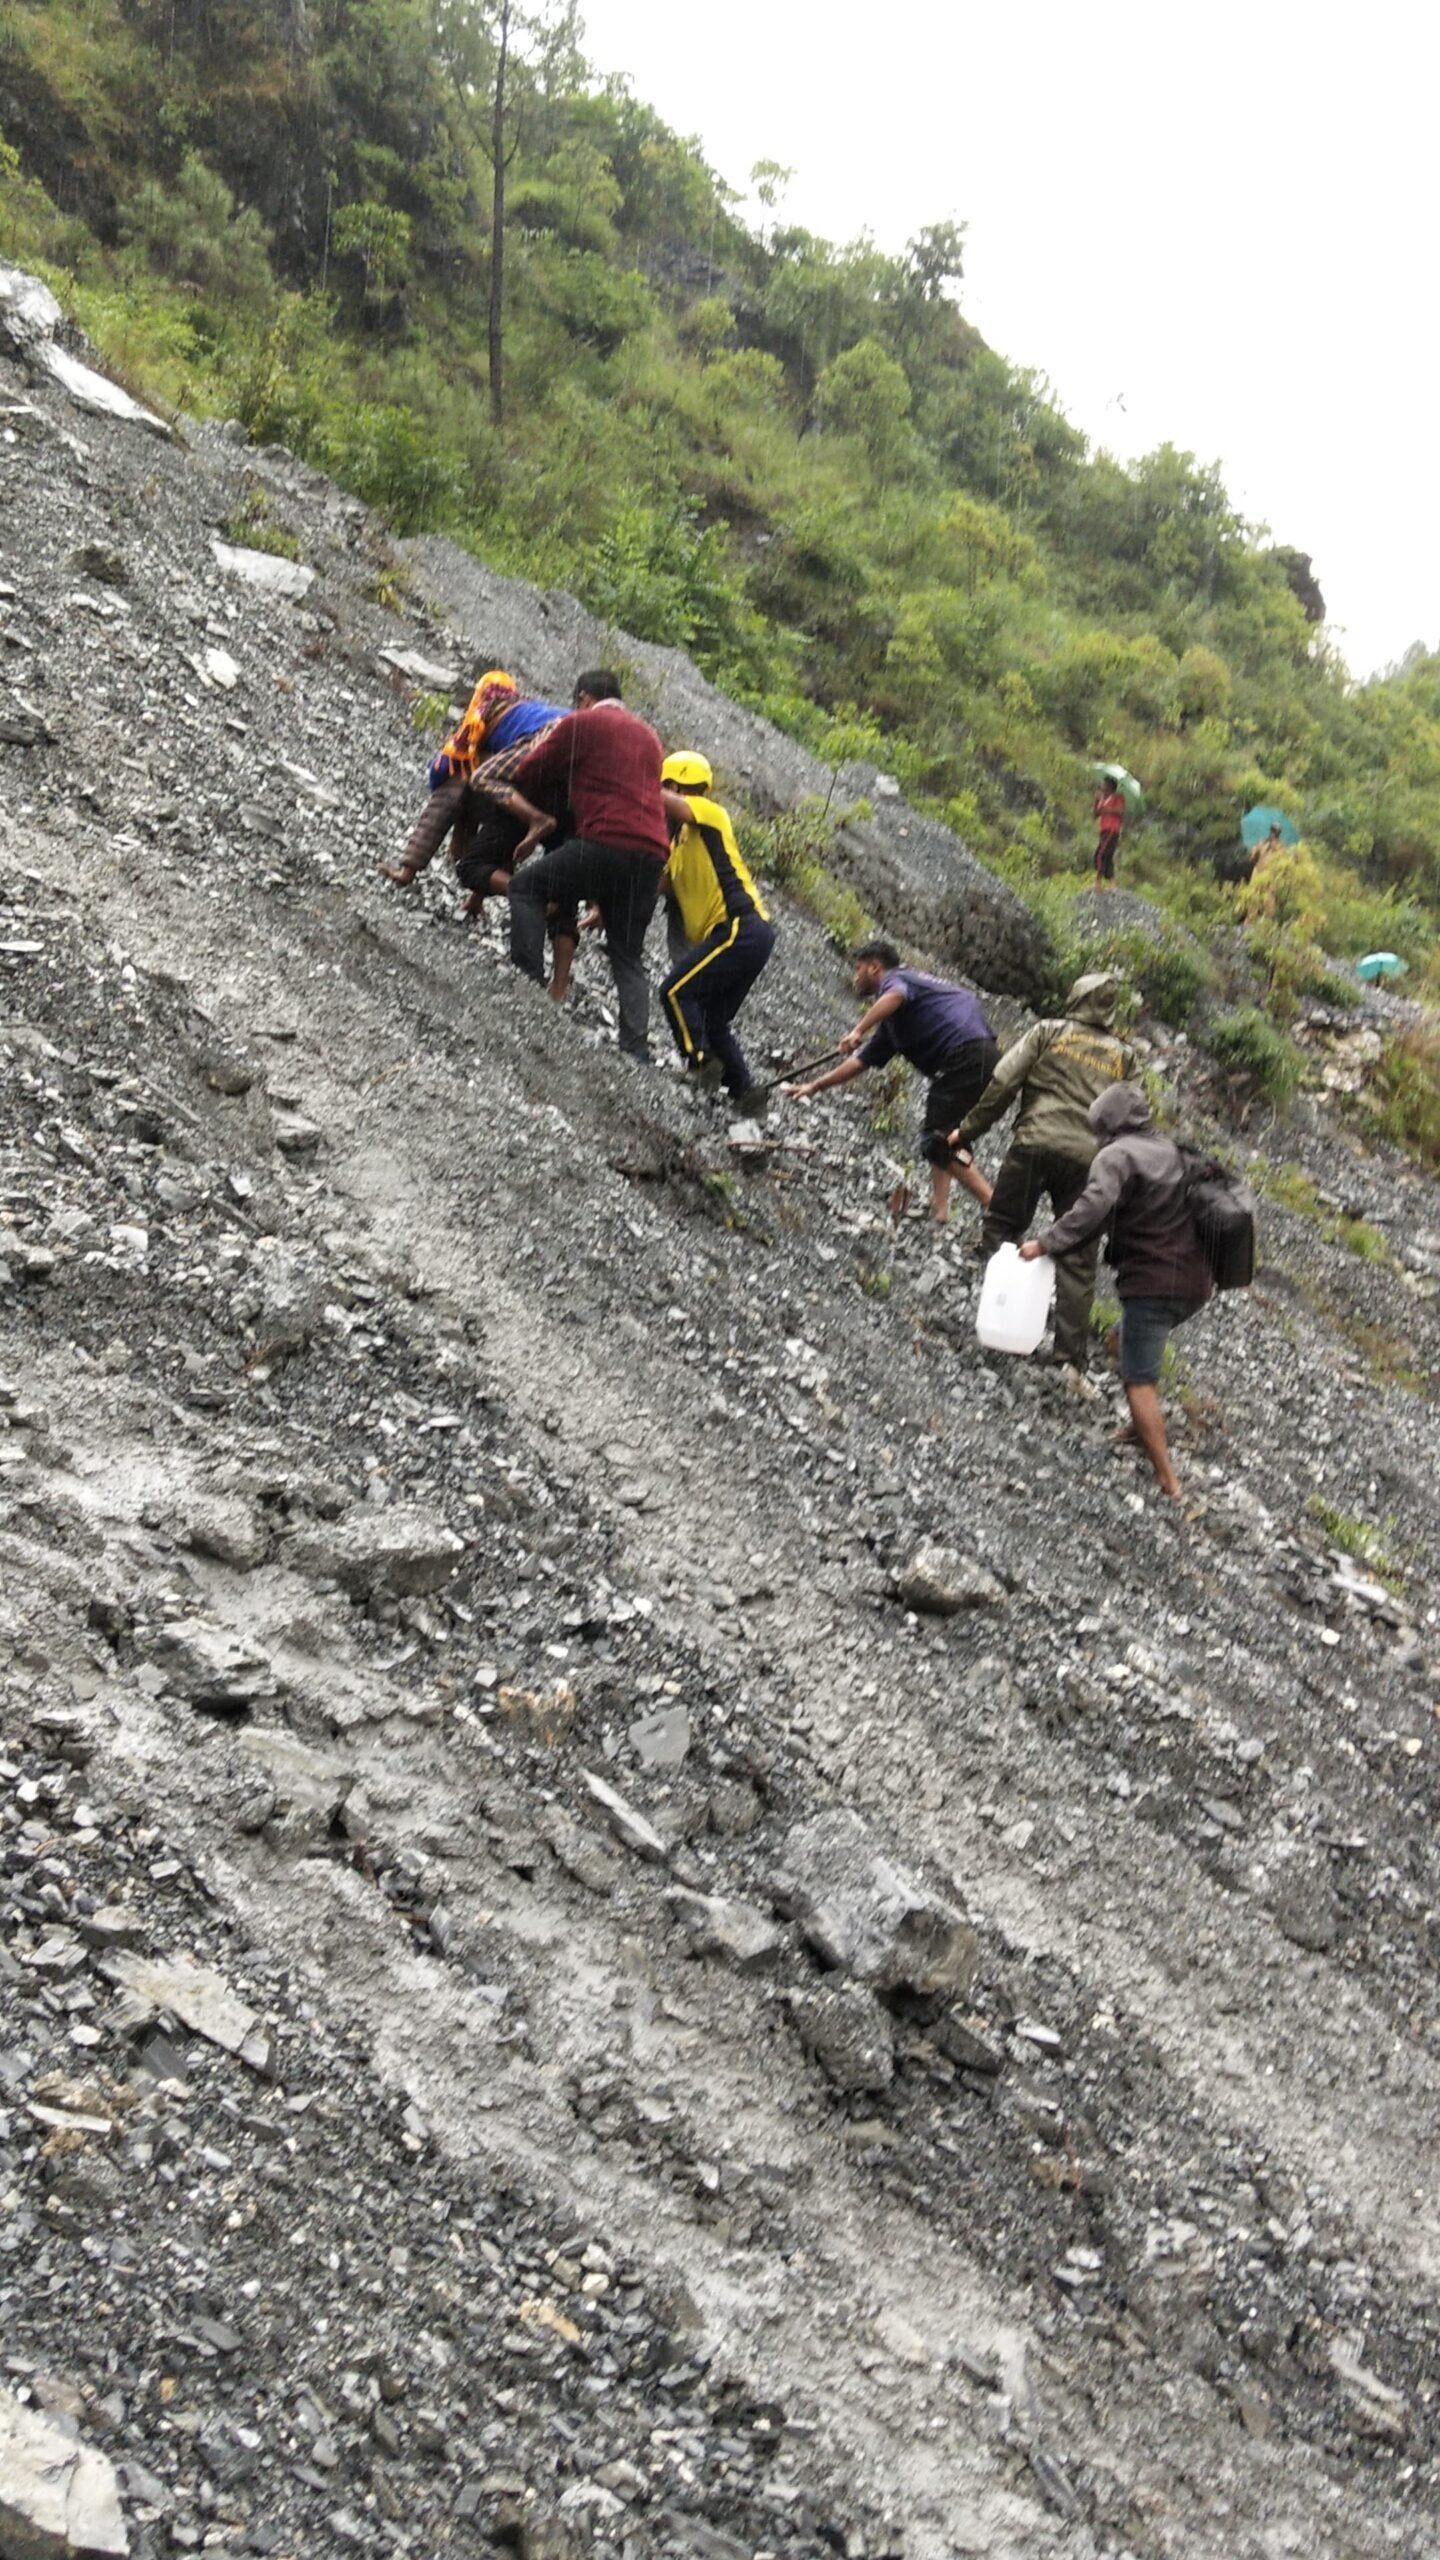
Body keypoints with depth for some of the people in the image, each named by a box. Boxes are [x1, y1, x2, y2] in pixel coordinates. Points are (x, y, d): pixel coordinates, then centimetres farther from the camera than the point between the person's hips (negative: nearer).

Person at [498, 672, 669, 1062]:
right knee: (628, 958, 12)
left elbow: (529, 774, 9)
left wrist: (537, 817, 28)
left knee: (527, 887, 12)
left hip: (606, 842, -6)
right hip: (652, 853, 6)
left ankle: (529, 981, -3)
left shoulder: (581, 723, 7)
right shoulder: (648, 734, 27)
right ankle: (636, 1050, 1)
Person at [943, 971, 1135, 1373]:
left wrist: (968, 1130, 8)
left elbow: (1003, 1083, 1)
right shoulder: (1123, 1056, 16)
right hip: (1090, 1159, 3)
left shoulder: (1049, 1031, 7)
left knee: (1001, 1228, 9)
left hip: (1035, 1145, -3)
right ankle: (1072, 1354, 3)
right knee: (1077, 1259, 5)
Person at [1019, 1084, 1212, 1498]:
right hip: (1195, 1283, 9)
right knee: (1127, 1341, 30)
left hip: (1153, 1284, -9)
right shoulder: (1173, 1151, 18)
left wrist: (1046, 1244, -17)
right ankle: (1143, 1427, 32)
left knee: (1139, 1380, -5)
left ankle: (1167, 1480, -9)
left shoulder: (1117, 1155, -7)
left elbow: (1093, 1209, -22)